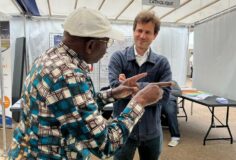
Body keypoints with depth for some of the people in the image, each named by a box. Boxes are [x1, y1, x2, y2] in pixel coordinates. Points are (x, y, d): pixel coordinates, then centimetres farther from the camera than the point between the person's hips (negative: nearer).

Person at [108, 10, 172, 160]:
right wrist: (147, 87, -19)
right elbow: (115, 87, -21)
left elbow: (165, 94, -14)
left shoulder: (162, 62, -3)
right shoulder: (118, 57, -8)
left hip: (151, 130, 3)